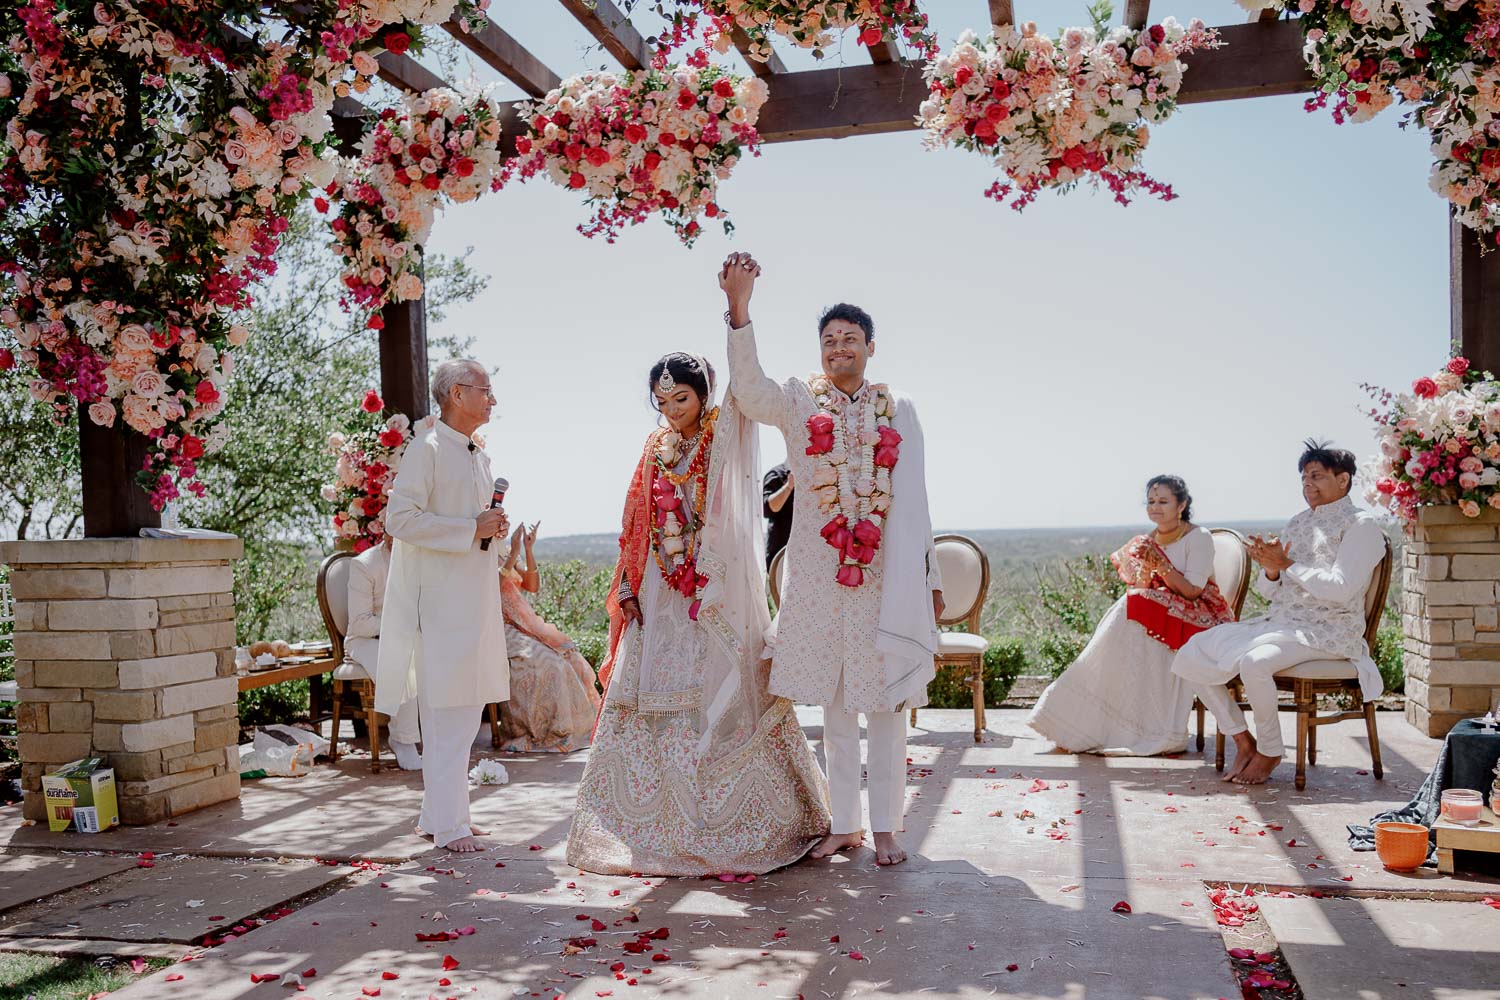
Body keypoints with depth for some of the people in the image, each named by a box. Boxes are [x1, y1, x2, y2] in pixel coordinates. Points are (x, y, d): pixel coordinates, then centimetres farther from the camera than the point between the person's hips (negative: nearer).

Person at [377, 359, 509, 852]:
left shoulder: (479, 455, 18)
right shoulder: (427, 448, -9)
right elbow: (401, 518, -17)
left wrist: (495, 528, 7)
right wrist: (471, 529, -17)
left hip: (476, 598, 9)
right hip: (440, 602, -9)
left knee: (467, 709, 12)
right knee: (448, 714, -6)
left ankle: (439, 814, 22)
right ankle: (448, 825, 2)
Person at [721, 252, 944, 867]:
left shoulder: (899, 410, 9)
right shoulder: (797, 402, 5)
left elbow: (914, 498, 9)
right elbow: (748, 389, -17)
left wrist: (928, 577, 5)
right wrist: (739, 308, -29)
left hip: (886, 570, 1)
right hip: (818, 572, 0)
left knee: (886, 700, 2)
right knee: (835, 702, 7)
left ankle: (886, 826, 13)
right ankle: (845, 824, 18)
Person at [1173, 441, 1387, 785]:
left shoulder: (1361, 525, -2)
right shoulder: (1298, 523, 20)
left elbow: (1340, 589, -17)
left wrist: (1287, 564, -15)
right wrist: (1271, 571, -6)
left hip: (1326, 631, -8)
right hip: (1277, 622, 8)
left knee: (1253, 662, -37)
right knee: (1190, 656, -8)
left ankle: (1269, 752, -13)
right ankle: (1243, 741, 2)